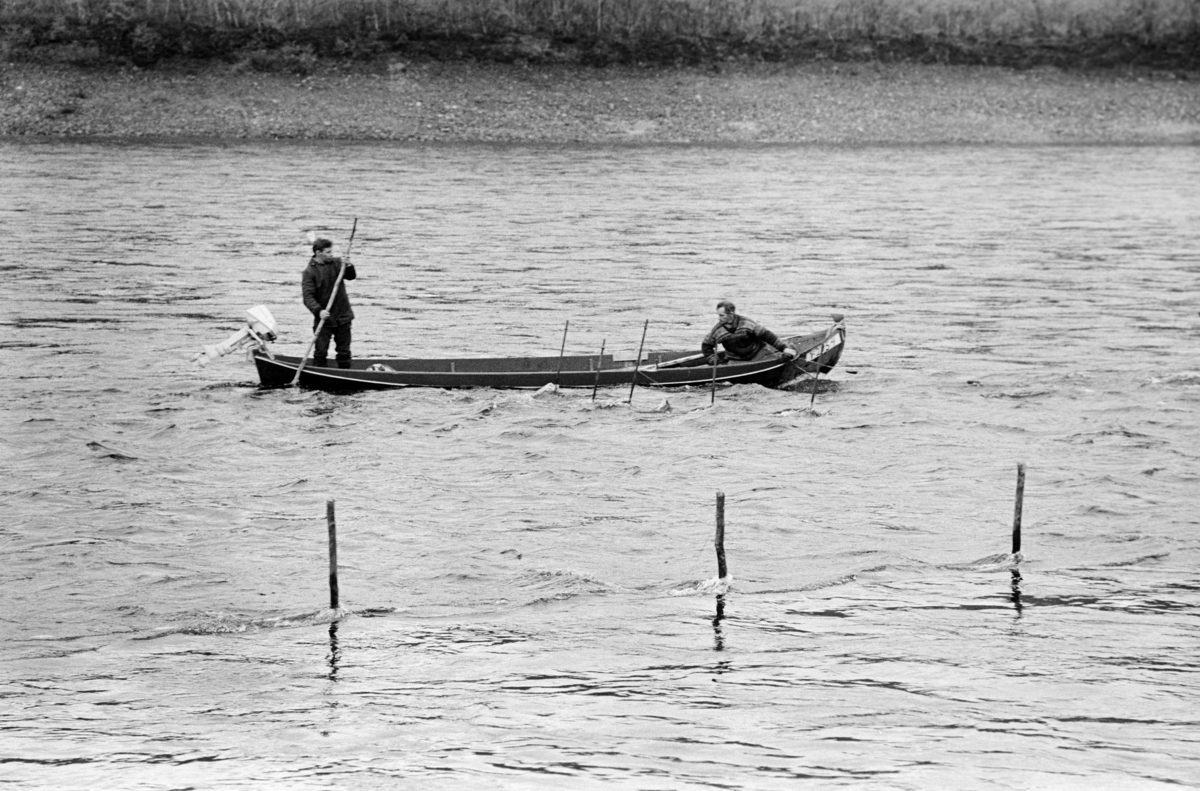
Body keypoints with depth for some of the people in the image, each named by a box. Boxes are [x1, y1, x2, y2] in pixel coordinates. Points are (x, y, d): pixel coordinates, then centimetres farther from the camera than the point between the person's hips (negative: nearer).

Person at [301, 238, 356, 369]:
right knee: (321, 351, -3)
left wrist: (349, 267, -25)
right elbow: (308, 296, -17)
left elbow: (351, 276, -3)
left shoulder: (337, 263, 3)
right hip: (323, 318, -4)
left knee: (344, 351, 10)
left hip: (343, 317, 4)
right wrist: (318, 311, -32)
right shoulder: (310, 272, -10)